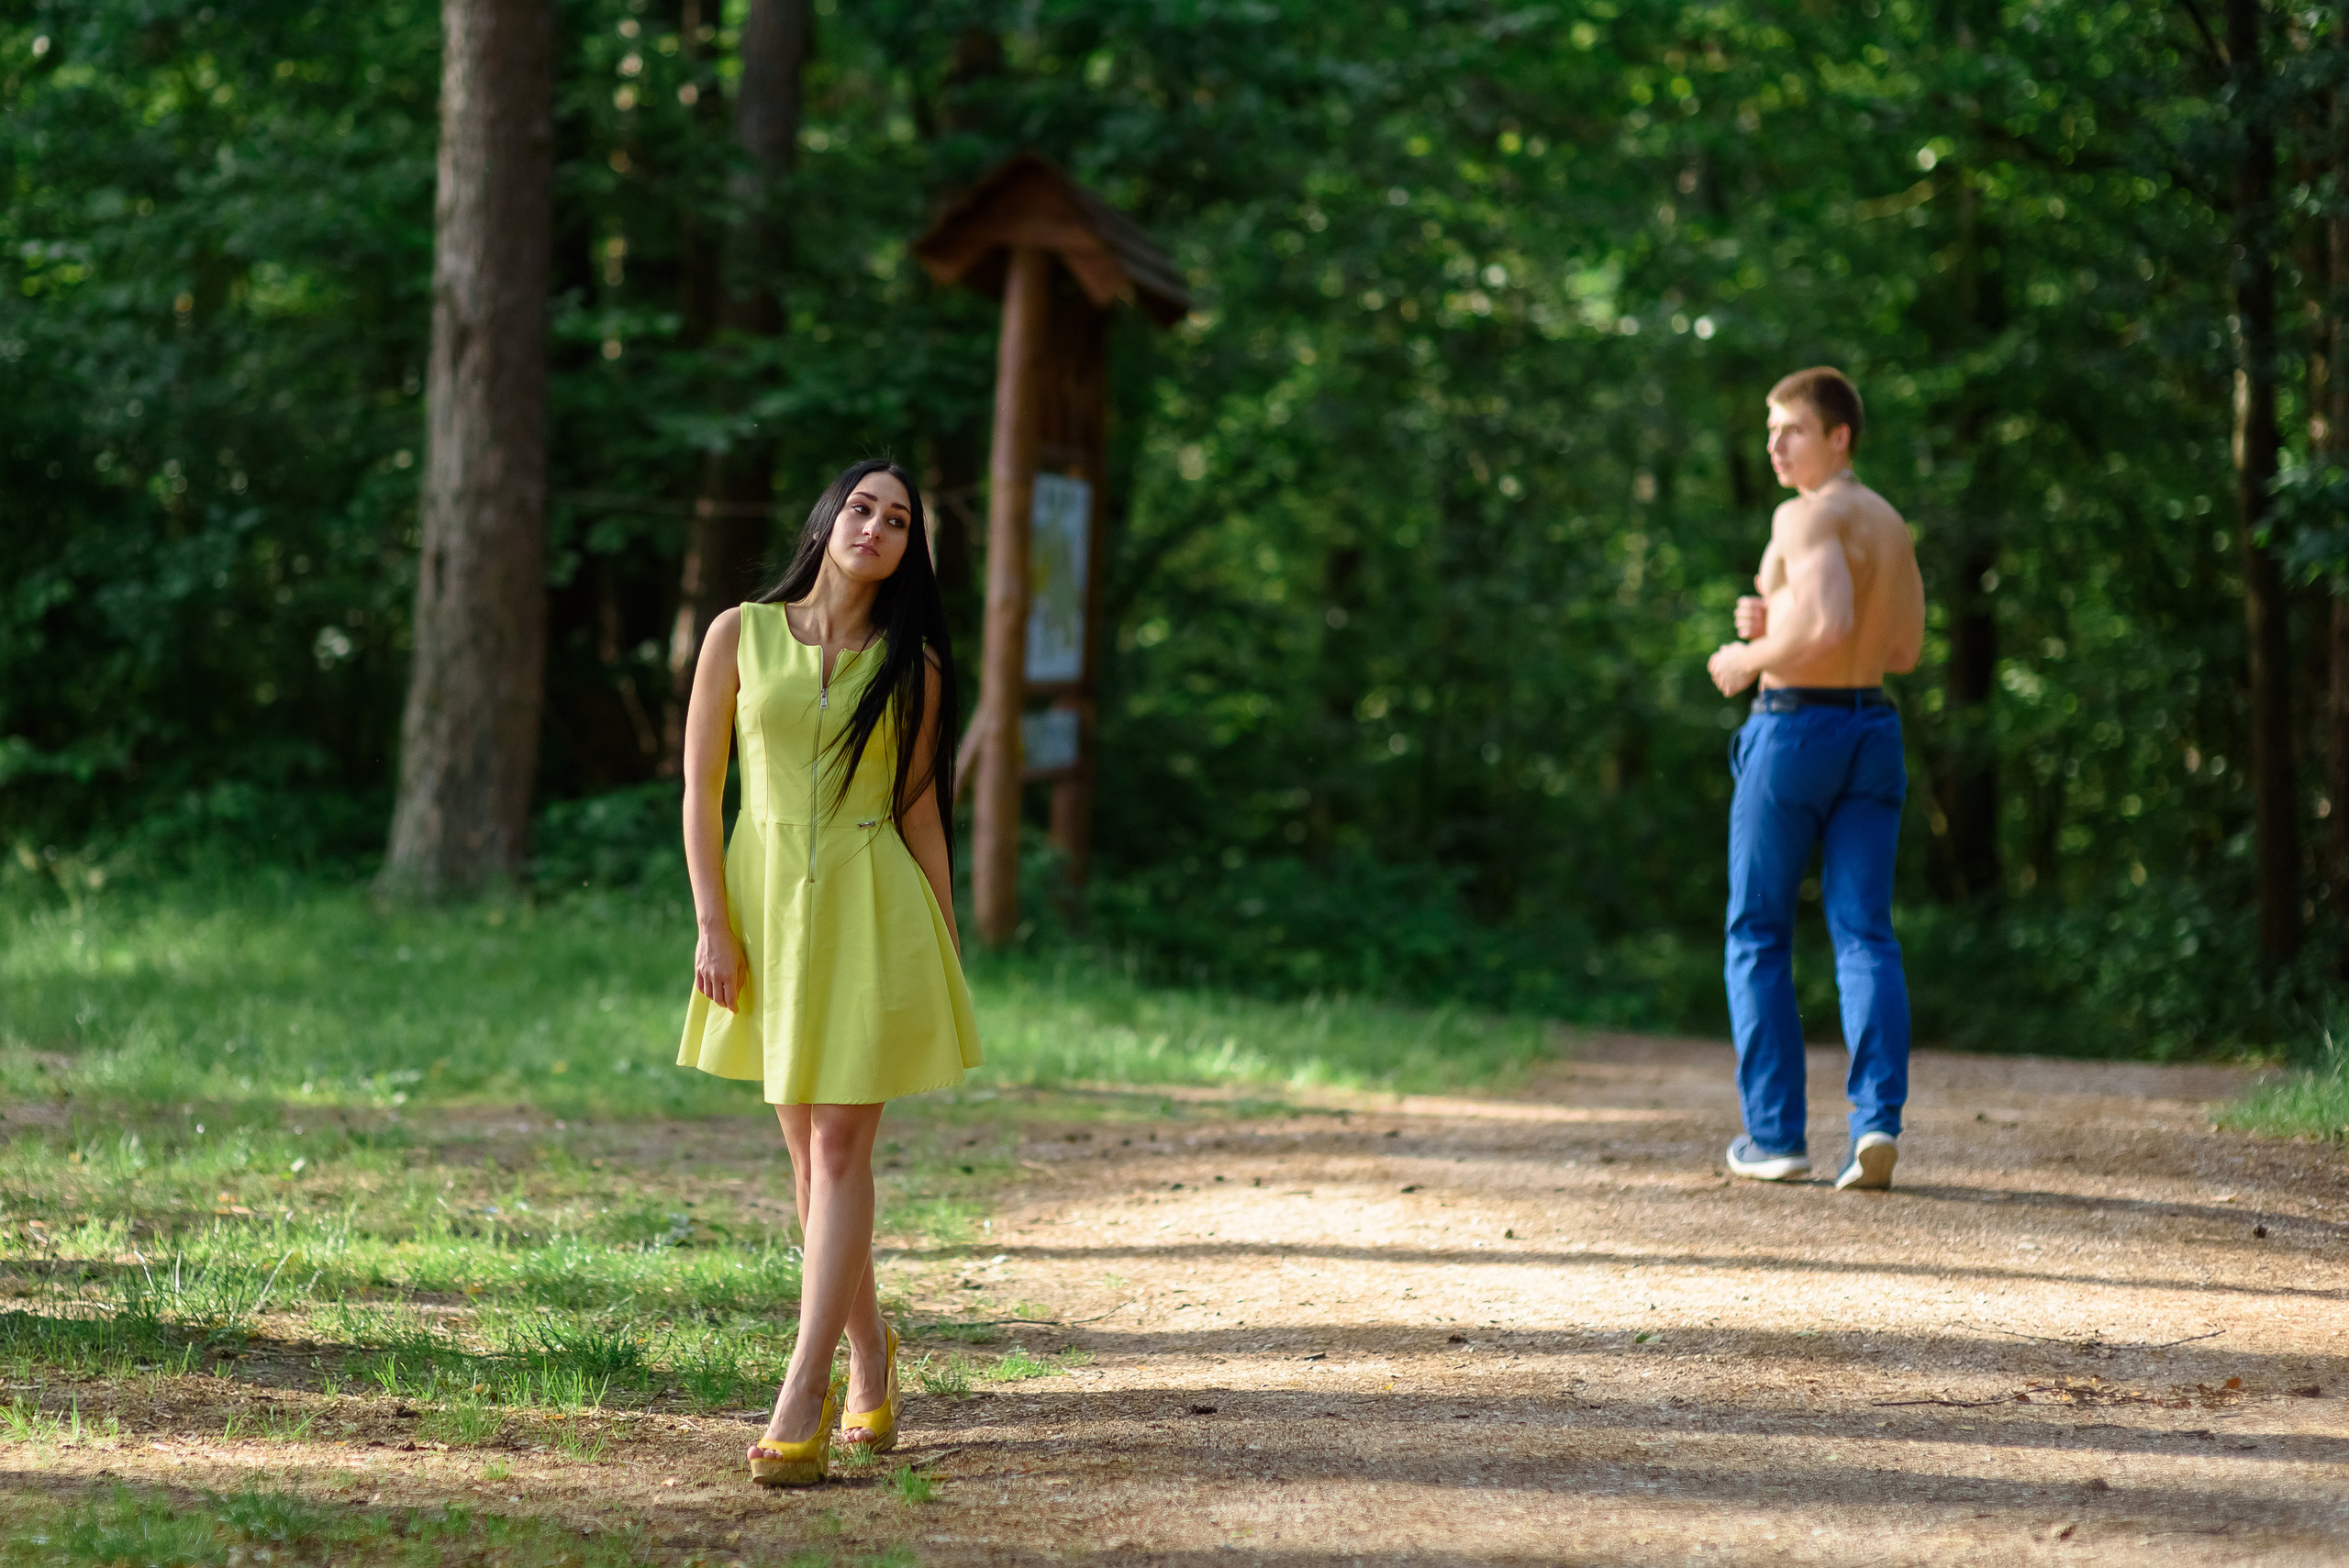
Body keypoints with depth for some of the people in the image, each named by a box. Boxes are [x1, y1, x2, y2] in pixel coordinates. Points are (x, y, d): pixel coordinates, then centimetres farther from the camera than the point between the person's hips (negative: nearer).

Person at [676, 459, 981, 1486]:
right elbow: (700, 785, 2)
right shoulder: (742, 634, 2)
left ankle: (802, 1400, -12)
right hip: (766, 899, 2)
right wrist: (713, 925, -5)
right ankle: (868, 1352, 26)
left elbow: (920, 808, 7)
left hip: (871, 908, -2)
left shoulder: (908, 664, 3)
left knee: (840, 1149, -9)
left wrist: (948, 945, 5)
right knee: (806, 1153, 9)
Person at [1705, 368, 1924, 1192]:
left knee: (1757, 937, 6)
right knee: (1865, 937, 1)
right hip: (1872, 731, 7)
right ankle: (1877, 1120, -16)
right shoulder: (1891, 523, 14)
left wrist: (1752, 657, -10)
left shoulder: (1807, 516, -13)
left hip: (1793, 728, -7)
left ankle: (1775, 1135, 5)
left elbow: (1830, 625, -27)